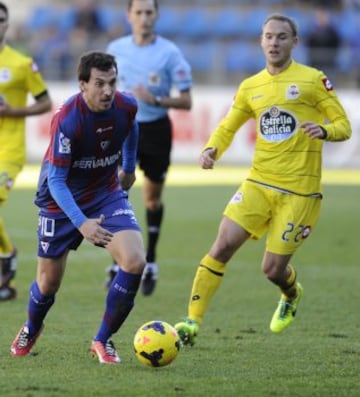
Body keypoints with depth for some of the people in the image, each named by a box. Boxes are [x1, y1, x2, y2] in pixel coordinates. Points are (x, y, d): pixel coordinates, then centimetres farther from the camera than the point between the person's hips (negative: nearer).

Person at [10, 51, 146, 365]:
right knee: (49, 282, 8)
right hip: (62, 200, -3)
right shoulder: (67, 120, -30)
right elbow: (56, 181, -27)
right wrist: (81, 223, -38)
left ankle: (103, 340, -2)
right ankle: (31, 329, 44)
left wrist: (129, 168, 24)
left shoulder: (126, 106, -15)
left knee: (135, 261, -20)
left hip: (107, 194, 3)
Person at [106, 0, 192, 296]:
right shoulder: (116, 49, -1)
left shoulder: (170, 53, -10)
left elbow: (186, 101, -9)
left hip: (156, 129, -1)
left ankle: (150, 262, 30)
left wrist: (155, 100, -23)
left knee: (153, 198, 11)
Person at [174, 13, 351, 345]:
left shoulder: (313, 80, -3)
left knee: (273, 269, -3)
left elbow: (343, 125, -1)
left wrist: (324, 130, -24)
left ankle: (292, 294, 35)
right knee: (222, 247, -13)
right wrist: (212, 150, -3)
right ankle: (193, 322, -9)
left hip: (299, 191, -4)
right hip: (258, 183, 4)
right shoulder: (250, 87, 10)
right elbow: (227, 127, 19)